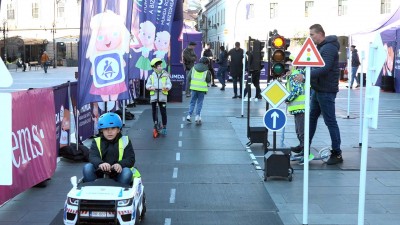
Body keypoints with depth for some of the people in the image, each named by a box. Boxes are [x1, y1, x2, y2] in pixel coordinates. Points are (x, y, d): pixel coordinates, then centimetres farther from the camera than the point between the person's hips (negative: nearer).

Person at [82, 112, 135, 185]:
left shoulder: (124, 141, 6)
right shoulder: (97, 142, 7)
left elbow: (130, 159, -5)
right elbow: (93, 157, -11)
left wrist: (120, 164, -29)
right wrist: (100, 163, -37)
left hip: (117, 173, -1)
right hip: (100, 173, 1)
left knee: (127, 172, -31)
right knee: (87, 167, -24)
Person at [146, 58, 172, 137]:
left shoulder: (165, 75, 1)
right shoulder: (151, 76, 5)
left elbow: (169, 84, -2)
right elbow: (147, 84, 7)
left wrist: (166, 87, -23)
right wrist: (150, 87, -14)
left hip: (162, 97, -1)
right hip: (153, 96, 2)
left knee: (163, 112, -1)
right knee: (154, 112, 7)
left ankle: (164, 127, 12)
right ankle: (155, 126, 22)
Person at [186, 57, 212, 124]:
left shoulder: (193, 68, 5)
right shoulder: (206, 71, -2)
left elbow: (189, 77, 5)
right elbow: (208, 80, 3)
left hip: (194, 87, 2)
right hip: (202, 88, -2)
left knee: (192, 102, 12)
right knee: (199, 103, 7)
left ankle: (189, 115, 5)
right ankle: (197, 116, 3)